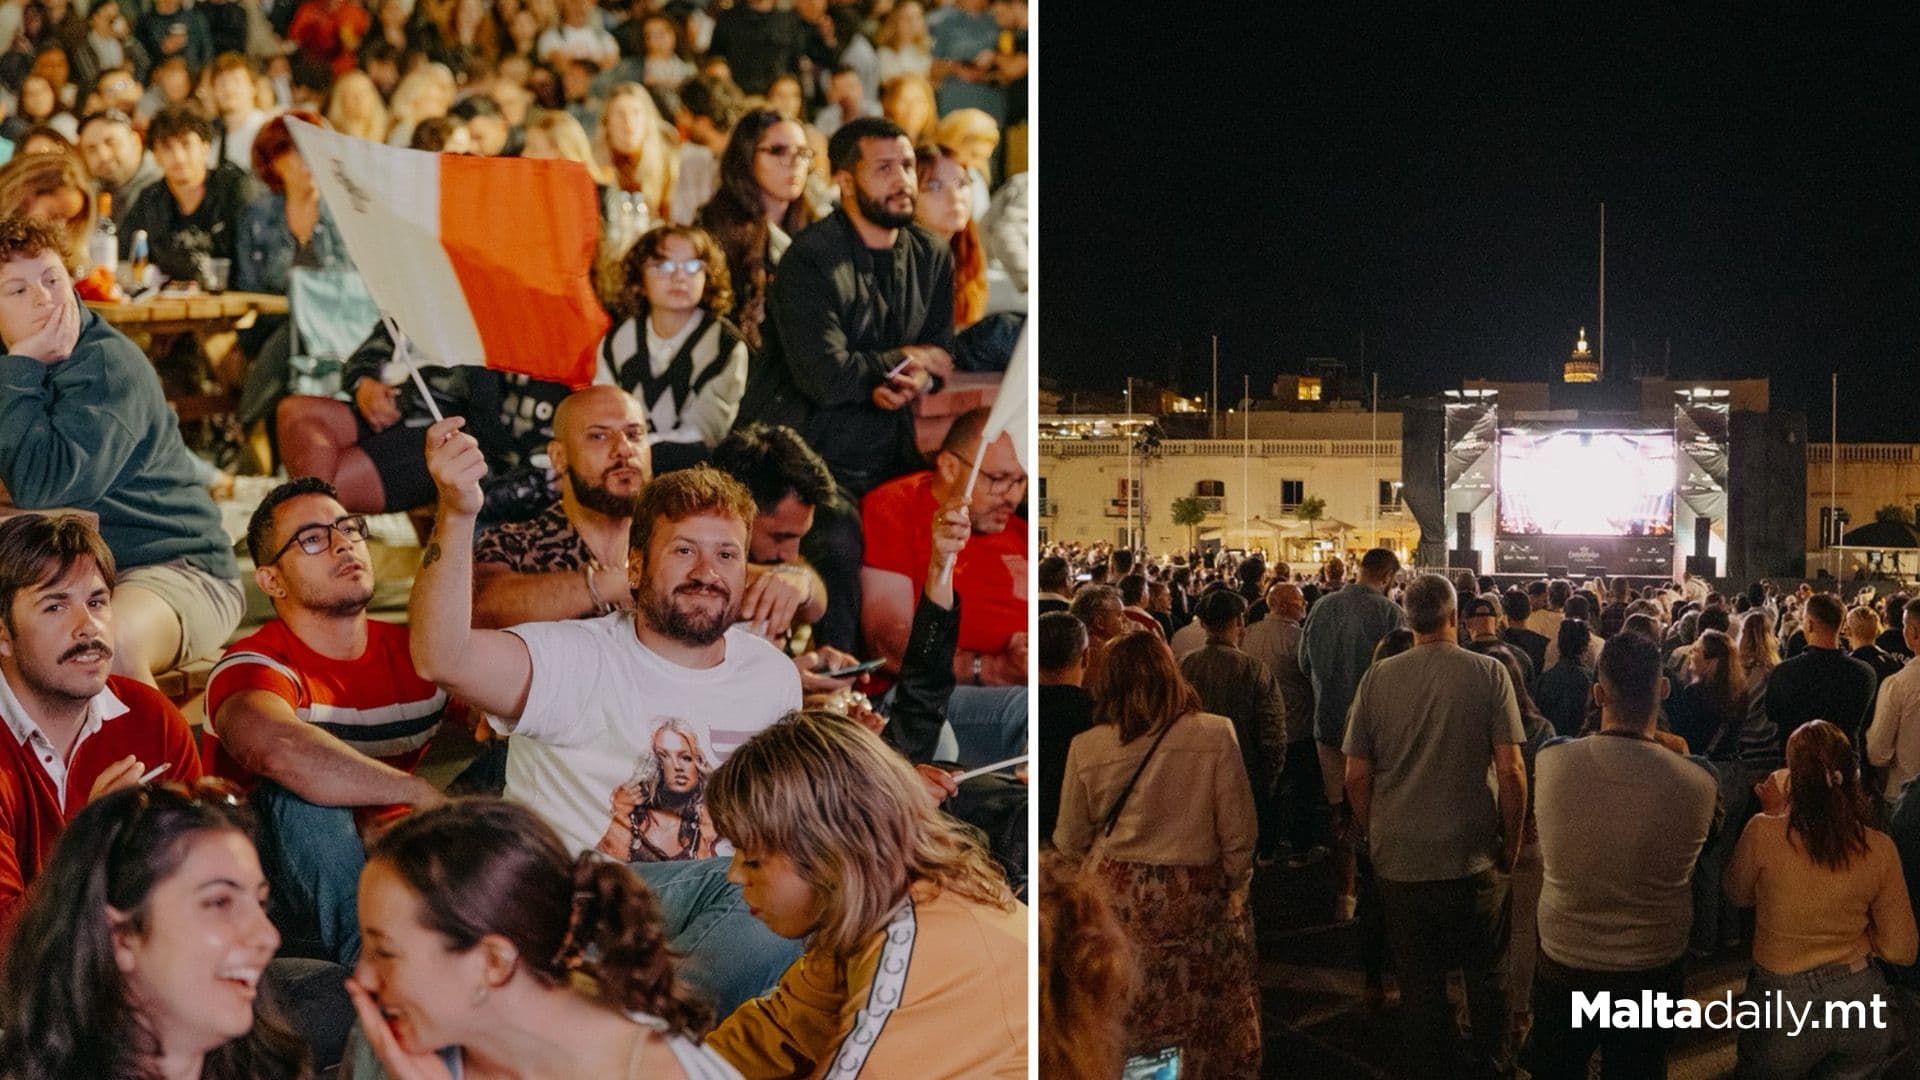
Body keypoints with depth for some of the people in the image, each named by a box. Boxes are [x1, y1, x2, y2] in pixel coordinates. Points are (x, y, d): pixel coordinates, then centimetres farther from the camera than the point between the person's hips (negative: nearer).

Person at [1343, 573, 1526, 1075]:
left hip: (1398, 859, 1)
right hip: (1473, 858, -1)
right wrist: (1511, 845, 1)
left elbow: (1357, 775, -2)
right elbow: (1510, 770, -12)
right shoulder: (1488, 673, -10)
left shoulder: (1377, 678, -5)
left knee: (1419, 975, 15)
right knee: (1485, 971, 18)